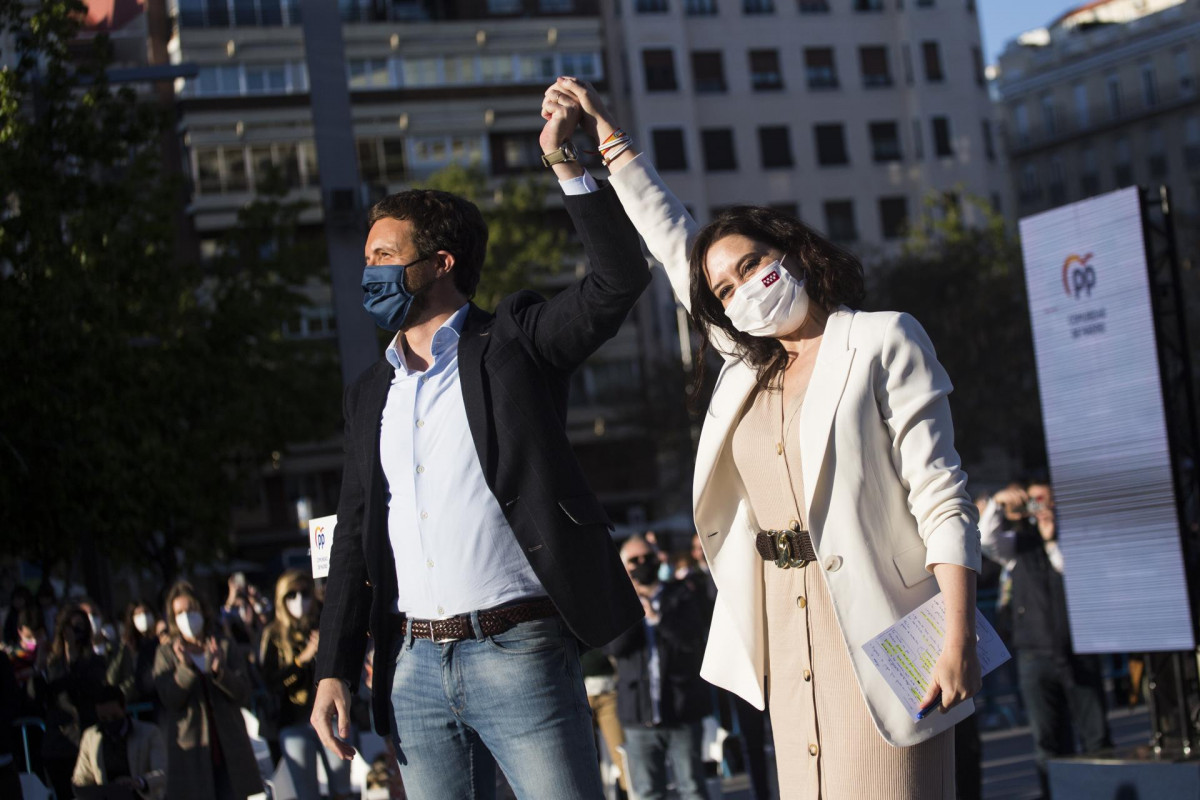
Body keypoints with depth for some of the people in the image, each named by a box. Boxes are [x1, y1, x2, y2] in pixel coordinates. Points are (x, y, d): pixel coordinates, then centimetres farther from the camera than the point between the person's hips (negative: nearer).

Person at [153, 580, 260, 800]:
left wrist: (220, 671, -15)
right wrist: (185, 667, -20)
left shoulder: (224, 648, 11)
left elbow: (243, 695, 2)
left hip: (229, 749, 2)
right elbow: (169, 699, -6)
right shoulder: (166, 653, 7)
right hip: (190, 750, -2)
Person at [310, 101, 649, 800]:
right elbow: (356, 540, 18)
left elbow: (621, 278, -11)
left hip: (518, 655, -5)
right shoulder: (370, 395, 18)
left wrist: (565, 163, -15)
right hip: (415, 665, 5)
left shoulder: (512, 342, 4)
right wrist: (334, 670, 10)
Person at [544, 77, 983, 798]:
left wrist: (958, 637, -17)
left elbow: (942, 498, -8)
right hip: (787, 640, 6)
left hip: (875, 629, -6)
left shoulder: (883, 343, -2)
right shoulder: (747, 366, 15)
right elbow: (674, 244, 26)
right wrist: (605, 135, 29)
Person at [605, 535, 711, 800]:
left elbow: (692, 639, -7)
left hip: (681, 711, -1)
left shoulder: (683, 595, 9)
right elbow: (612, 646, -5)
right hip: (640, 717, 1)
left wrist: (657, 617, -18)